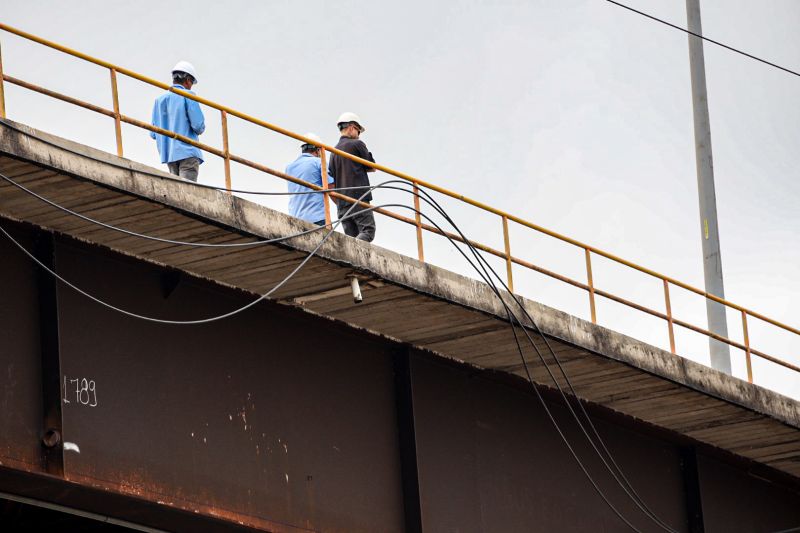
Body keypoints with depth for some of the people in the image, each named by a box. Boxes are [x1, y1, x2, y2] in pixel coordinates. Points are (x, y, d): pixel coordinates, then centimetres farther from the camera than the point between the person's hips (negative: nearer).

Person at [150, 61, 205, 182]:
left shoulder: (159, 100, 16)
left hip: (169, 154, 6)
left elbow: (153, 134, 14)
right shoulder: (187, 96, -2)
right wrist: (200, 129, 13)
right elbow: (198, 125, -10)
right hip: (187, 152, -6)